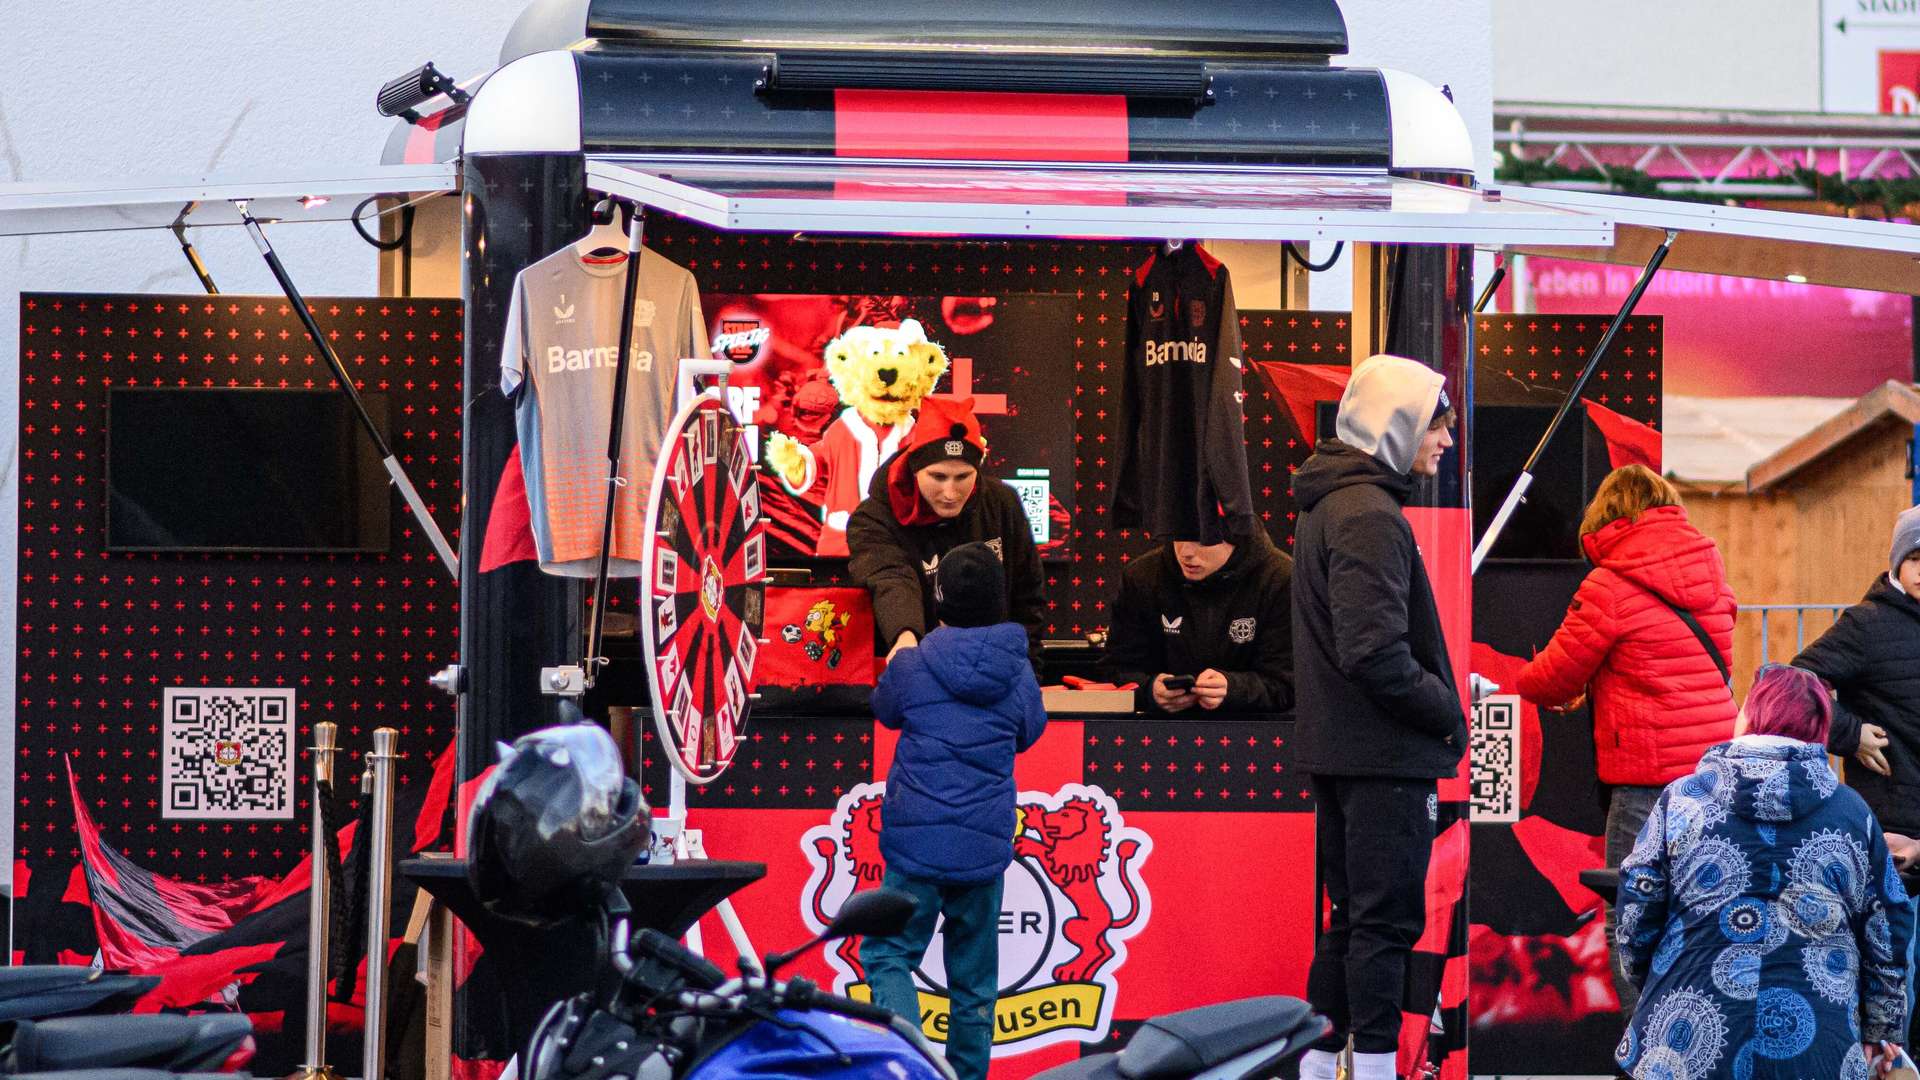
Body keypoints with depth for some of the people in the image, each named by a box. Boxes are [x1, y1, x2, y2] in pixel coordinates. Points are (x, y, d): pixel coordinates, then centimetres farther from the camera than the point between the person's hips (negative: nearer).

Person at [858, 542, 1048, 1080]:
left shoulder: (911, 665, -7)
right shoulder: (1017, 672, -1)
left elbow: (885, 709, 15)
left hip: (918, 842, -3)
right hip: (986, 847, 3)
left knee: (886, 955, 4)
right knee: (974, 977, 13)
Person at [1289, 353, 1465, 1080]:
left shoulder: (1328, 508, 16)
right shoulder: (1369, 517, -17)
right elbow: (1377, 653, -24)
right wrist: (1447, 712, -11)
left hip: (1336, 749, 10)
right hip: (1385, 754, -10)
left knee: (1354, 916, 15)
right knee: (1387, 920, -5)